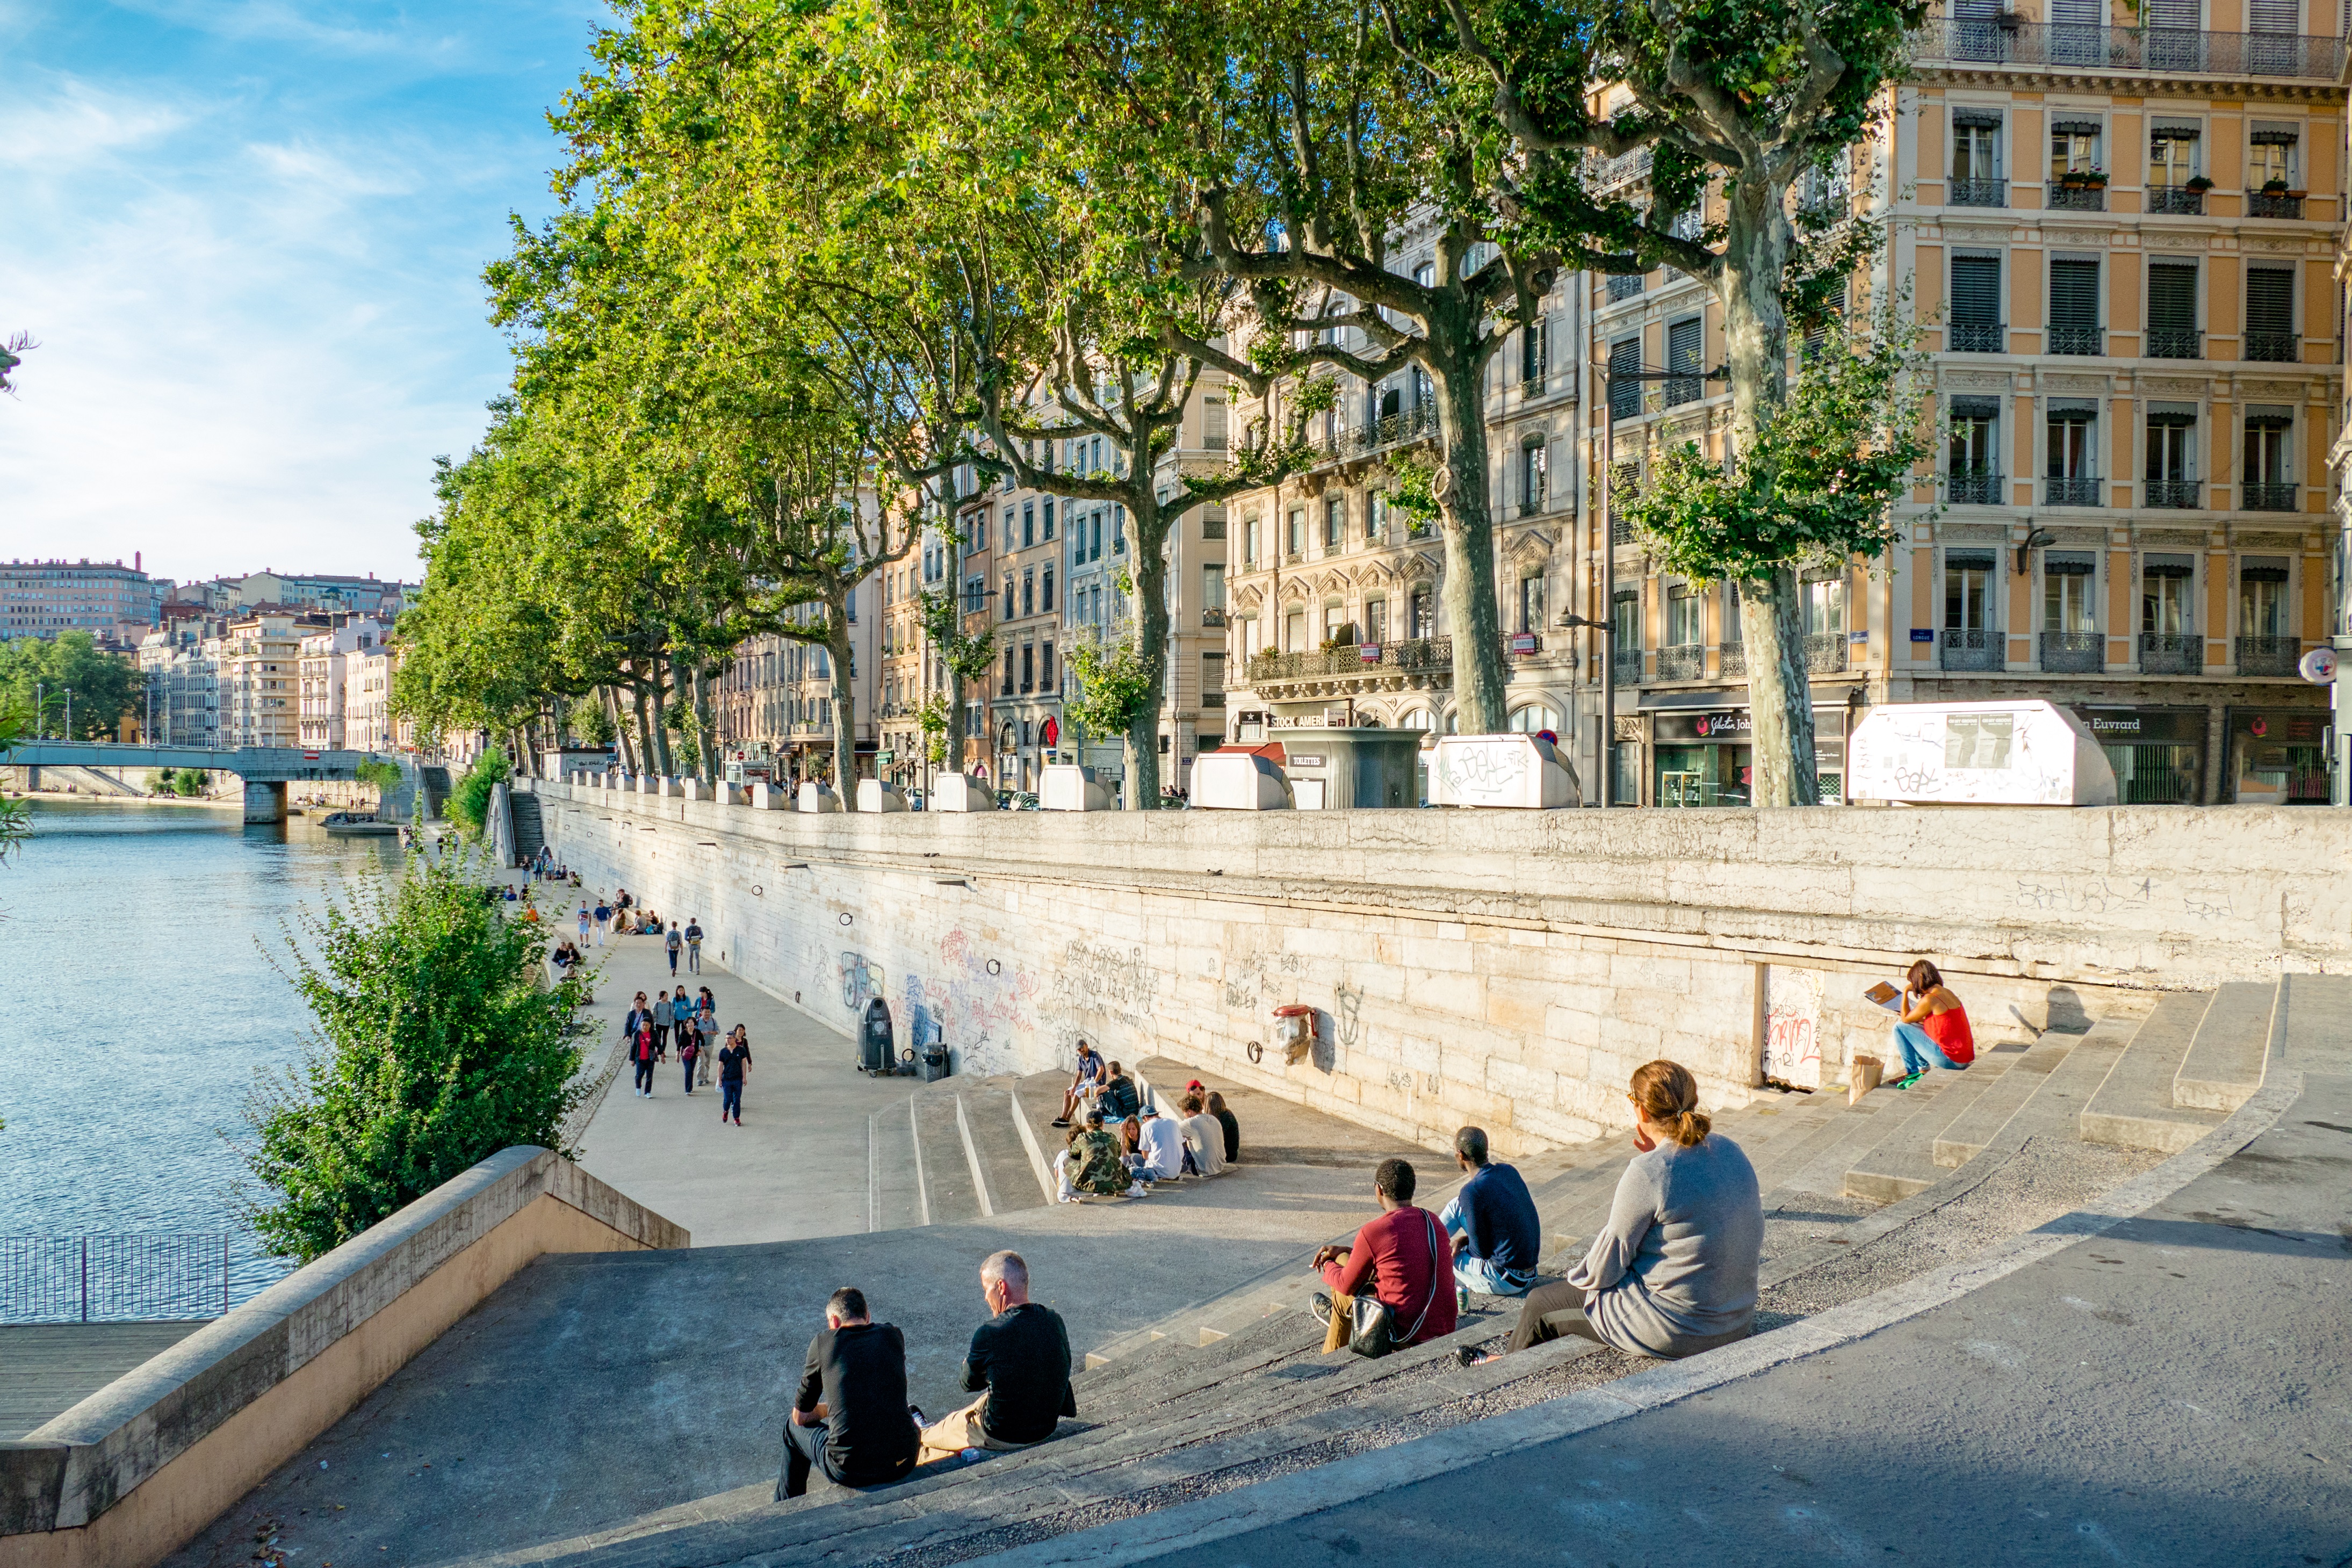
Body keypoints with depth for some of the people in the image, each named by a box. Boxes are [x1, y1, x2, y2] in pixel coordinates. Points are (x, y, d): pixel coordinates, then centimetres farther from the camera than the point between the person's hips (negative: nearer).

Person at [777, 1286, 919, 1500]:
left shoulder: (822, 1343, 0)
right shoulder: (893, 1335, 7)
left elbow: (801, 1416, 10)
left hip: (850, 1471, -3)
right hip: (903, 1463, 3)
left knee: (793, 1425, 27)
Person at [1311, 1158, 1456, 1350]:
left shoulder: (1372, 1232, -17)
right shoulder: (1433, 1221, 4)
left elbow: (1347, 1285, -3)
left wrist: (1328, 1266, 20)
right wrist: (1347, 1250, 26)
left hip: (1404, 1334, -6)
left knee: (1343, 1296, 21)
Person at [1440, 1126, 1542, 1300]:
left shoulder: (1473, 1191, -23)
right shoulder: (1509, 1172, 1)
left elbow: (1480, 1251, -16)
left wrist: (1463, 1244, 5)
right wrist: (1465, 1240, 7)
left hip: (1507, 1282, -8)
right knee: (1456, 1207, 15)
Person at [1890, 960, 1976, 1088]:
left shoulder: (1930, 999, -17)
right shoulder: (1948, 993, 10)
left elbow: (1905, 1019, -4)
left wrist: (1906, 991, 1)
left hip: (1950, 1058, -9)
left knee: (1900, 1028, -2)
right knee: (1917, 1028, 26)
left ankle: (1912, 1073, 9)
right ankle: (1923, 1069, 25)